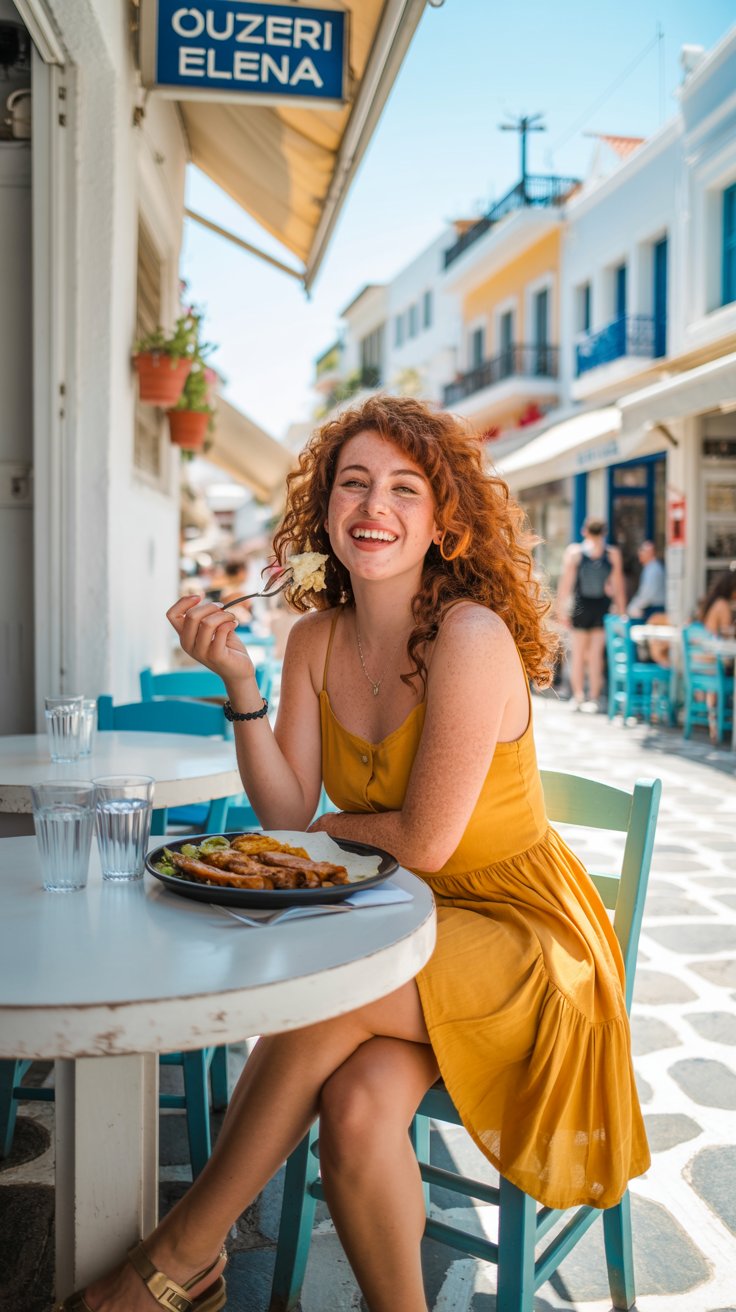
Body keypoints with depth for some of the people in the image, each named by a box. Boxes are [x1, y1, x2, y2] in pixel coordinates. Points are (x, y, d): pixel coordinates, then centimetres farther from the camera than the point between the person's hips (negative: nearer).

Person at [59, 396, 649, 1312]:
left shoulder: (470, 637, -21)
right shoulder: (316, 641, 0)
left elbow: (425, 841, -20)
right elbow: (286, 813, -4)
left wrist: (327, 827, -2)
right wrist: (239, 682, -14)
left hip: (516, 930, -5)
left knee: (323, 992, -28)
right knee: (353, 1102, -25)